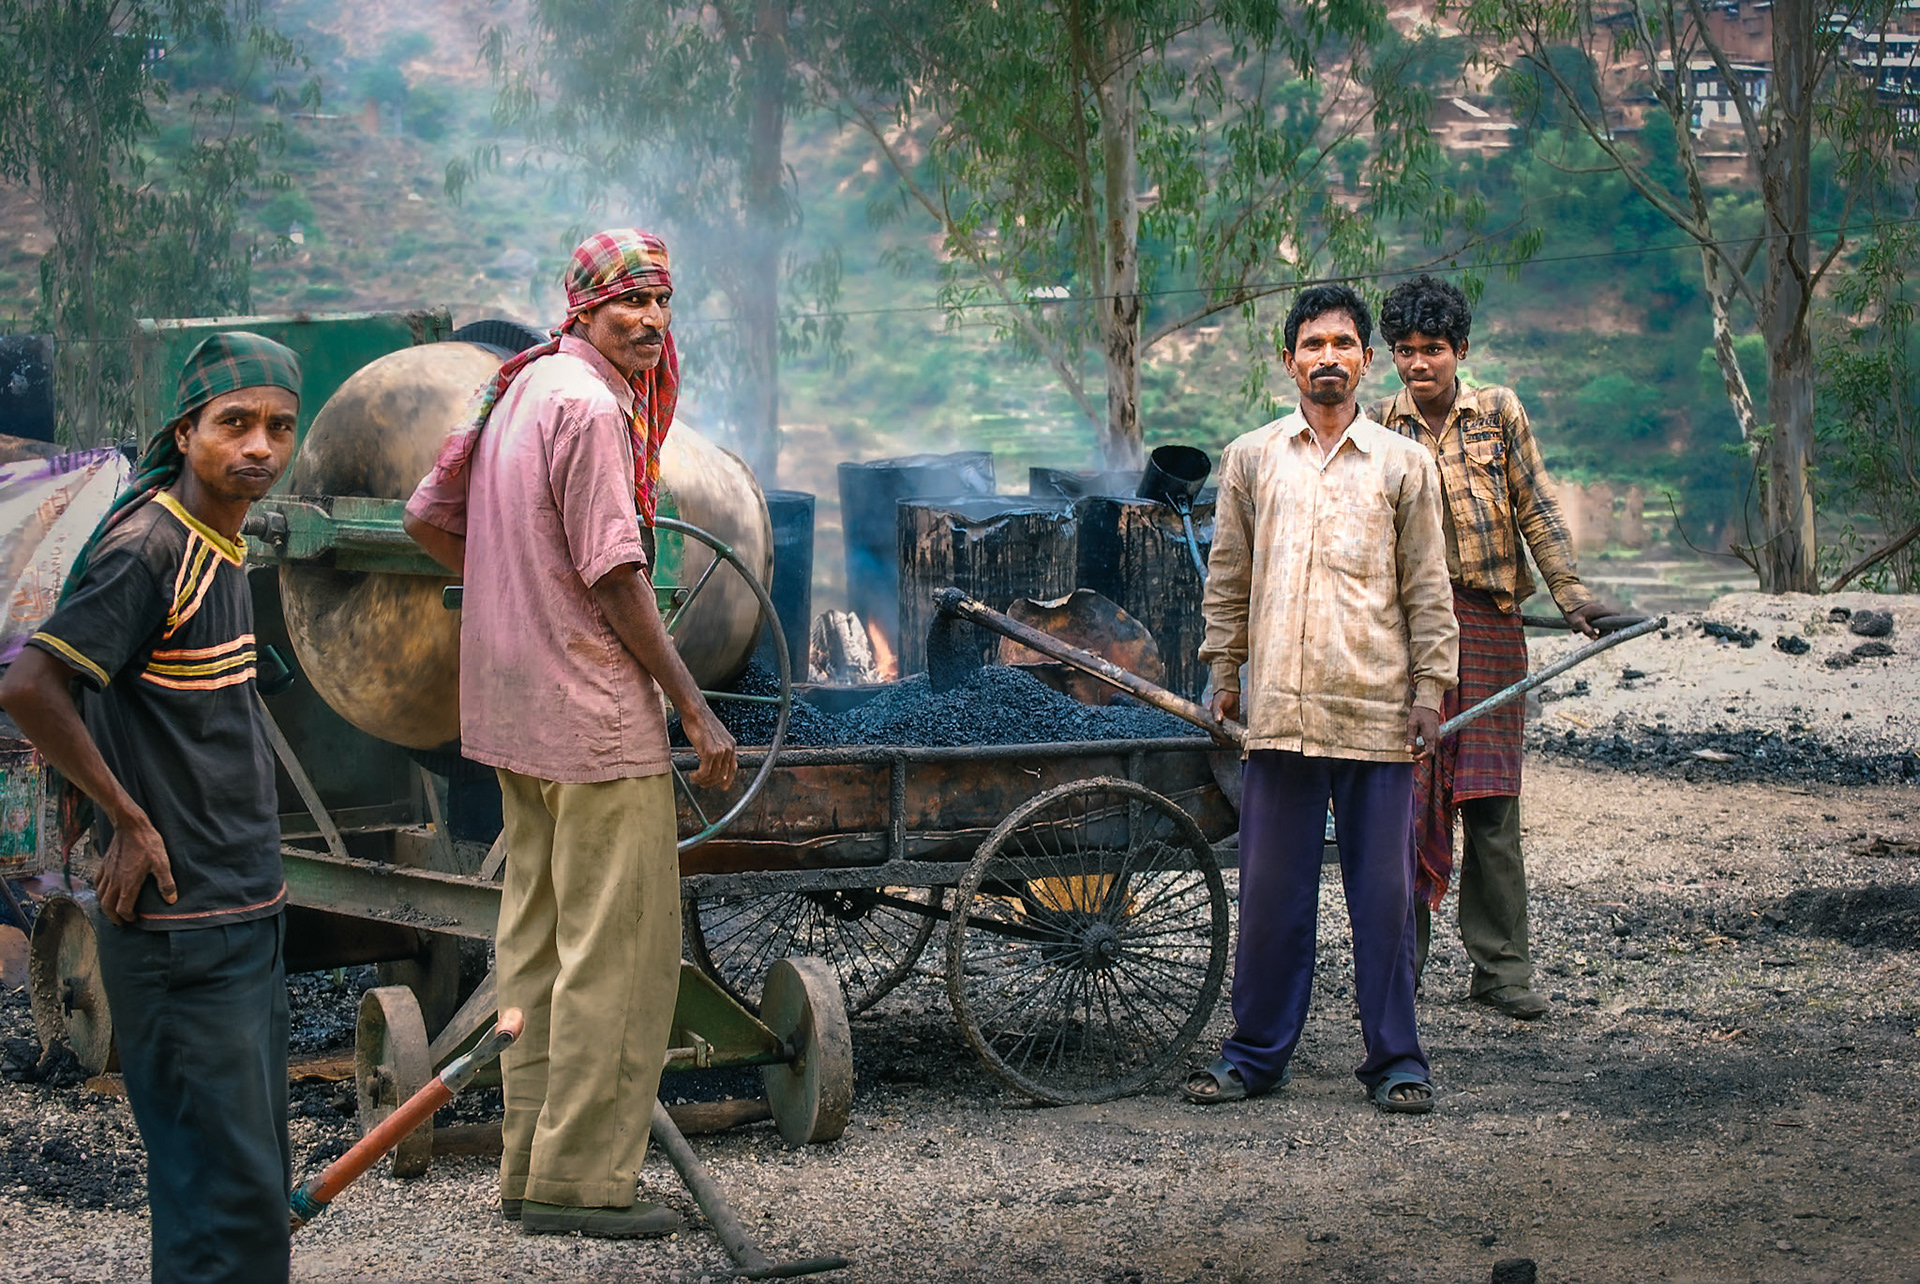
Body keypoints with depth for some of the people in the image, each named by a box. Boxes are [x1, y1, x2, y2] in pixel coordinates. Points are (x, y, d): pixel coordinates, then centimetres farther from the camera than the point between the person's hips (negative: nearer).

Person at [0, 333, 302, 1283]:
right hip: (181, 927, -10)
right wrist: (130, 822, -18)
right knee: (224, 1189, -8)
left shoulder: (220, 547, 11)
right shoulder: (146, 548, -17)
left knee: (259, 1177, 16)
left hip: (244, 915, 10)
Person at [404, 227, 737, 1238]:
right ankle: (580, 1179, -2)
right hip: (593, 710, -10)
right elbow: (615, 576, -19)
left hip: (513, 701, 10)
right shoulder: (591, 406, -16)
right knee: (620, 946, -5)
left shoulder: (516, 388, 14)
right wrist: (695, 709, -14)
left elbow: (427, 521, 18)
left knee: (536, 942, 14)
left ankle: (530, 1168, 21)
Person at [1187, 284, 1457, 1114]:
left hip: (1376, 709, -1)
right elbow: (1227, 577, 15)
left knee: (1384, 891, 3)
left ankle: (1395, 1059, 12)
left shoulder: (1403, 466, 5)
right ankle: (1256, 1053, 16)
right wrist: (1224, 672, 12)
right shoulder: (1250, 460, 8)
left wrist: (1429, 689, 1)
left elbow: (1427, 589, 6)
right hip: (1280, 708, 1)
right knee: (1270, 890, 6)